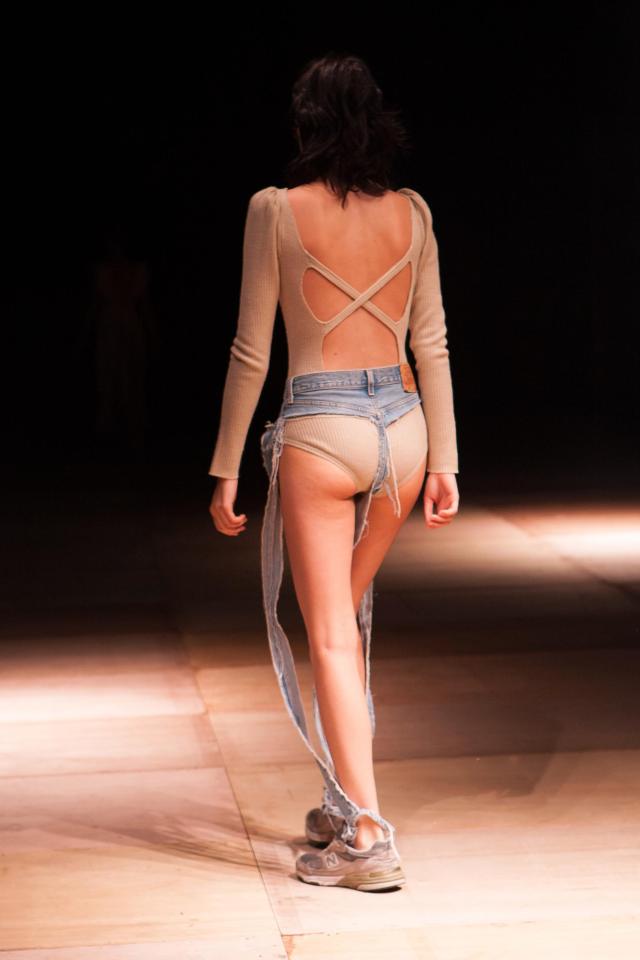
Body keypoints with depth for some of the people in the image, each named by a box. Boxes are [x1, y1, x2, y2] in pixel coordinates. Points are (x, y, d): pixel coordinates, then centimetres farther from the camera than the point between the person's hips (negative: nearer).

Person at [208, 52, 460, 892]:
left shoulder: (276, 210, -5)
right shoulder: (411, 212, 5)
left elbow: (251, 352, -5)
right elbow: (432, 344, 6)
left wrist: (226, 469, 2)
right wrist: (444, 463, 11)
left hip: (320, 429, -4)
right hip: (402, 424, 5)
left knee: (330, 637, 0)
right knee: (348, 617, 21)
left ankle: (366, 836, -6)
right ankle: (342, 804, 27)